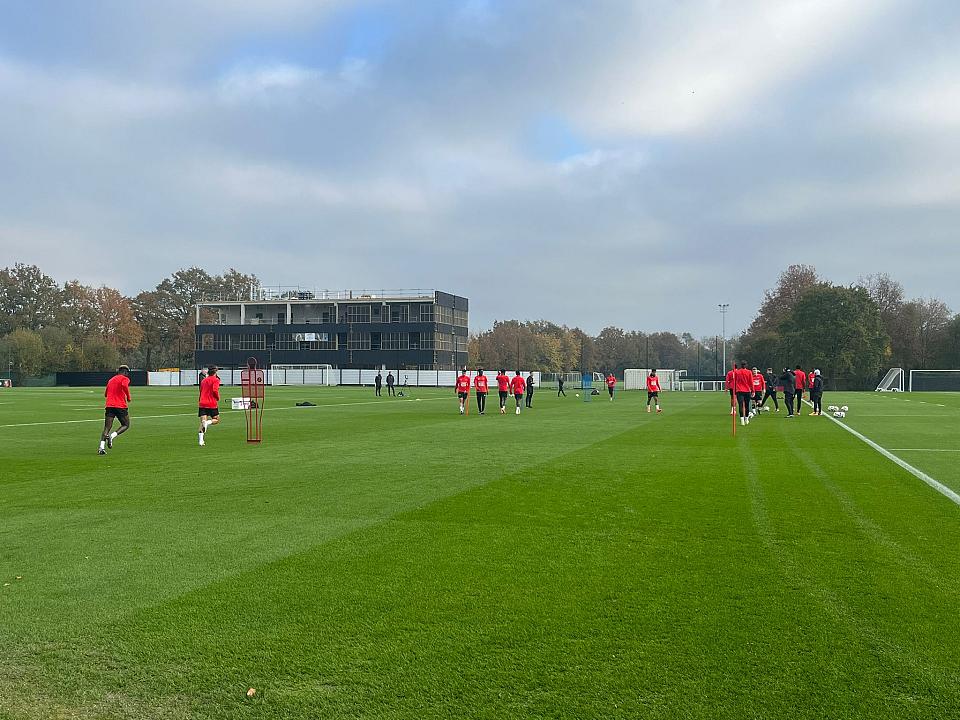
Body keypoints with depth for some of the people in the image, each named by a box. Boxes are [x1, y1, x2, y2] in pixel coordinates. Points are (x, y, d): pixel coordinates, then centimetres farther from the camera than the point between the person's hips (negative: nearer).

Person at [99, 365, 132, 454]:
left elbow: (105, 394, 25)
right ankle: (112, 436, -15)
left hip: (109, 406, 5)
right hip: (120, 406, -5)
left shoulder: (111, 380, 22)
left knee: (107, 427, 1)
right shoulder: (125, 378, 3)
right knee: (126, 425, 10)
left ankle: (102, 447, -15)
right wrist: (128, 397, -11)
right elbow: (124, 385, -21)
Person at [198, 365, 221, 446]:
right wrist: (218, 398, 0)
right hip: (212, 404, -5)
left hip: (202, 403, 5)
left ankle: (201, 440, -14)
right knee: (216, 420, 13)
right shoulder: (216, 380, -2)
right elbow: (215, 390, -17)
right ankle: (208, 422, -21)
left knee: (202, 422, 2)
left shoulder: (204, 380, 17)